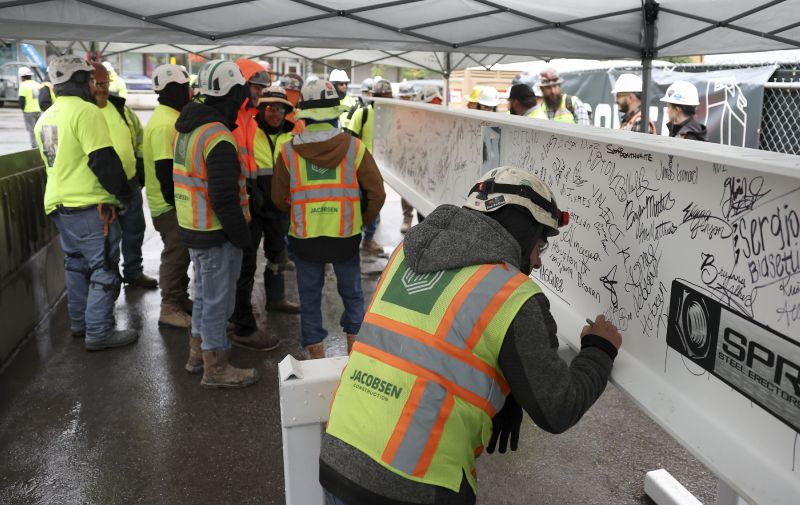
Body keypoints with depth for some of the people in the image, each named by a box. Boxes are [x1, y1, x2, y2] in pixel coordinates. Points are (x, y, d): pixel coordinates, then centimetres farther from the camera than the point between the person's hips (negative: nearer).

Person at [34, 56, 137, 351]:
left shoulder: (46, 118, 13)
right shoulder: (86, 112, -16)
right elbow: (104, 161, -20)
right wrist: (123, 194, -9)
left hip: (58, 204, 9)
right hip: (90, 206, -9)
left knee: (76, 264, 19)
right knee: (104, 270, -2)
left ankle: (79, 321, 29)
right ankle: (99, 333, 1)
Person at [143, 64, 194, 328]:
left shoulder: (170, 118, 12)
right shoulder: (164, 124, -21)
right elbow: (164, 170, -25)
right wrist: (175, 201, -21)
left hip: (175, 200, 10)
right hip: (169, 203, -10)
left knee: (179, 252, 17)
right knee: (176, 254, -3)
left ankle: (180, 299, 29)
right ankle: (170, 309, 6)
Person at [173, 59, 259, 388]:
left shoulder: (188, 129, 8)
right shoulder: (218, 138, -22)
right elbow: (224, 198, -25)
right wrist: (242, 237, -15)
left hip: (192, 227, 10)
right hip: (216, 235, -9)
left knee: (204, 294, 22)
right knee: (218, 301, 3)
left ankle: (198, 352, 37)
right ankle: (215, 368, 15)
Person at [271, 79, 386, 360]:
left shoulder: (288, 152, -8)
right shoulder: (354, 147, -10)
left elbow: (279, 200, 0)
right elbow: (376, 193, -6)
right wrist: (362, 220, 10)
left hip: (304, 238, 0)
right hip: (346, 236, 0)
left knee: (310, 297, 15)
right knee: (352, 294, 19)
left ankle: (316, 353, 24)